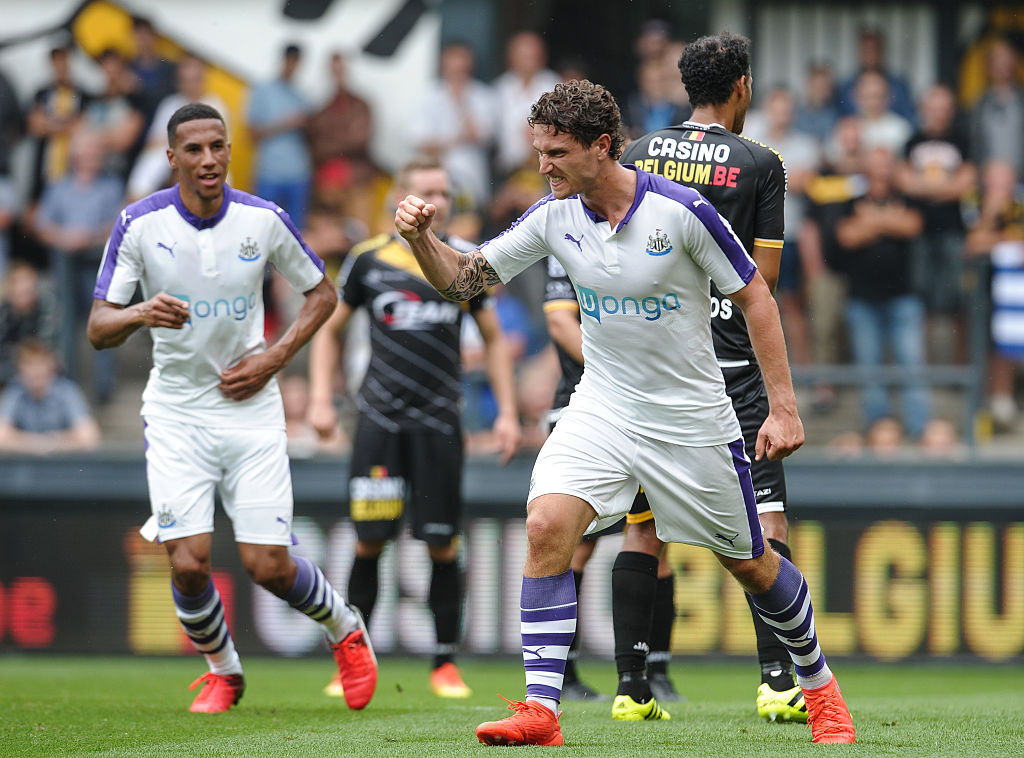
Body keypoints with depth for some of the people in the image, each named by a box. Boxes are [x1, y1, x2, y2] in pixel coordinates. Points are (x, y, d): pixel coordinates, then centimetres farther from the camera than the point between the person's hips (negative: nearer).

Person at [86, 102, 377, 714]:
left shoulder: (264, 220, -6)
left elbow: (322, 293, 9)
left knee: (269, 567, -5)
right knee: (189, 563, -12)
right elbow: (99, 330, -6)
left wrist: (276, 358, -5)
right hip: (176, 413, 0)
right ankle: (223, 671, 17)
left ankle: (345, 628, 27)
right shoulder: (140, 224, -8)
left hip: (250, 407, 0)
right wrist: (140, 315, -29)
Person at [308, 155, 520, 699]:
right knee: (369, 540, -5)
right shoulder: (369, 260, 3)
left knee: (442, 546, -1)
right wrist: (321, 399, 3)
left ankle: (445, 664, 9)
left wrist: (507, 412, 8)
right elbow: (329, 329, 13)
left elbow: (493, 338, 15)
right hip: (380, 418, -1)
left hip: (439, 421, 1)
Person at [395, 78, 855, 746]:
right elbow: (465, 278, 2)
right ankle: (541, 710, -20)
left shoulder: (682, 211, -19)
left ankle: (819, 685, 35)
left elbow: (755, 297, -10)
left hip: (692, 416, -3)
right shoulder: (554, 216, -6)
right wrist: (422, 237, -20)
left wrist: (784, 407, -13)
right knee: (547, 527, -20)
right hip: (602, 409, 3)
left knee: (749, 562, 9)